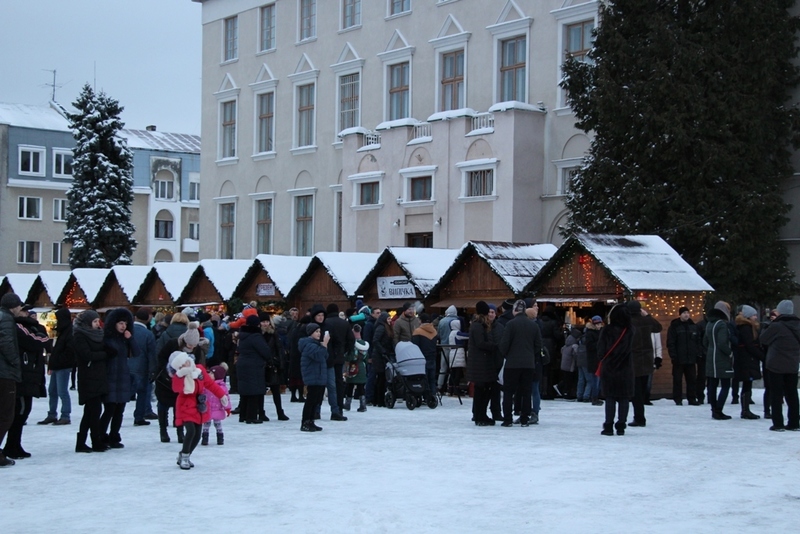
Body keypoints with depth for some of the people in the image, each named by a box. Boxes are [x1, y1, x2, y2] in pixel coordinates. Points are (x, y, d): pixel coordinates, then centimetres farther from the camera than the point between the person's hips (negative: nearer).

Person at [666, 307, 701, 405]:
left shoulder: (694, 327, 11)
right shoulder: (674, 326, -2)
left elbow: (698, 342, 14)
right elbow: (670, 343, -7)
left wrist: (697, 354, 4)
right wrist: (673, 356, -14)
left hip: (691, 358, 4)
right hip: (679, 359, -4)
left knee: (691, 379, 6)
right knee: (677, 379, 0)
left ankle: (692, 398, 12)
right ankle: (678, 399, 6)